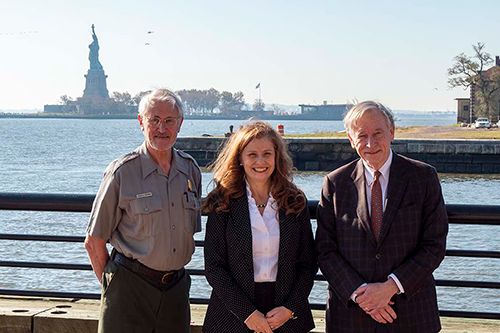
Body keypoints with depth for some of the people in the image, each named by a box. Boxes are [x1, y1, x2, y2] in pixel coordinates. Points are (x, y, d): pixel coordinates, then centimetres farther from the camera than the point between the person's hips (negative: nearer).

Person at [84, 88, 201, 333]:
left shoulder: (190, 170, 7)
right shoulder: (122, 171, -8)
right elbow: (94, 242, -4)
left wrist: (173, 272, 13)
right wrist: (110, 284, -2)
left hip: (176, 285, 4)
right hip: (130, 285, -4)